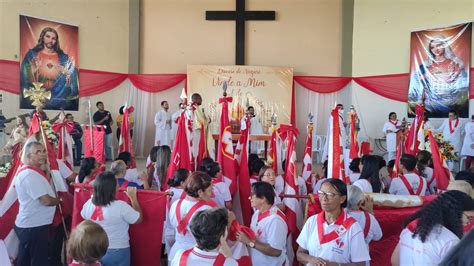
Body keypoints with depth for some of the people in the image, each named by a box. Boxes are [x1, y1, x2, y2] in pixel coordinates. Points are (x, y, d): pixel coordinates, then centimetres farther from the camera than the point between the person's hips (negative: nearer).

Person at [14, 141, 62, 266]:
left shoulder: (29, 171, 10)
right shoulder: (30, 174, -23)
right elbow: (46, 200, -24)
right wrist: (60, 200, -7)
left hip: (27, 225, 10)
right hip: (35, 227, -10)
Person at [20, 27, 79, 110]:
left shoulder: (63, 57, 10)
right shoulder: (32, 54, 8)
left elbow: (68, 83, 7)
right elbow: (25, 76, 3)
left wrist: (68, 72, -10)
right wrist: (33, 70, -14)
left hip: (58, 97, 1)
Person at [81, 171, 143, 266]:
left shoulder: (89, 204, -10)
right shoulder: (120, 206, -24)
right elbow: (139, 219, -10)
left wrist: (93, 196, 18)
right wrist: (133, 197, -5)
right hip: (117, 253, -4)